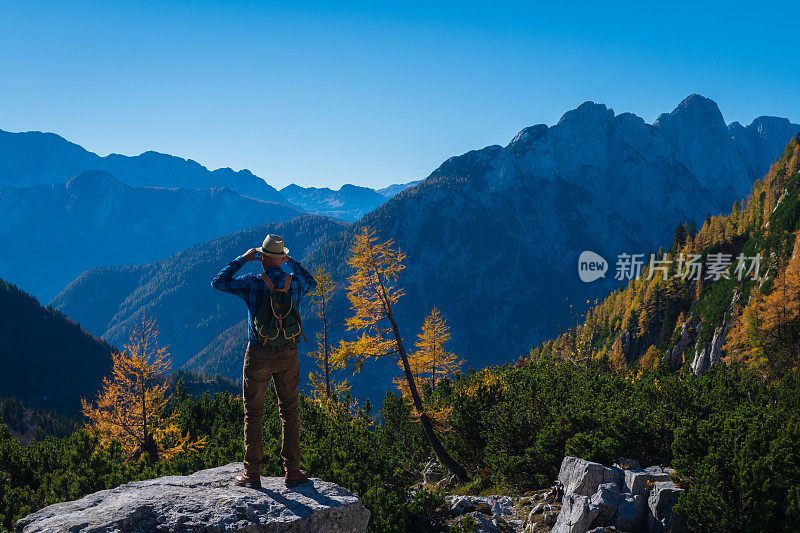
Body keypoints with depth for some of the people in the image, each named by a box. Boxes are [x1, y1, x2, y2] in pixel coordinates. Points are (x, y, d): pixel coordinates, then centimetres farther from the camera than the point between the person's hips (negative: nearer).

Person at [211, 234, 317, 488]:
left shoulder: (252, 284, -12)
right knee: (289, 412, 11)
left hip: (259, 355, -3)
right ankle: (292, 471, 13)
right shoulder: (295, 282, -2)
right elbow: (311, 283, 23)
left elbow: (217, 281, 1)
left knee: (253, 413, 7)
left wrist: (242, 259, 5)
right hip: (288, 355, 3)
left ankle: (252, 474, 9)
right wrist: (292, 262, 20)